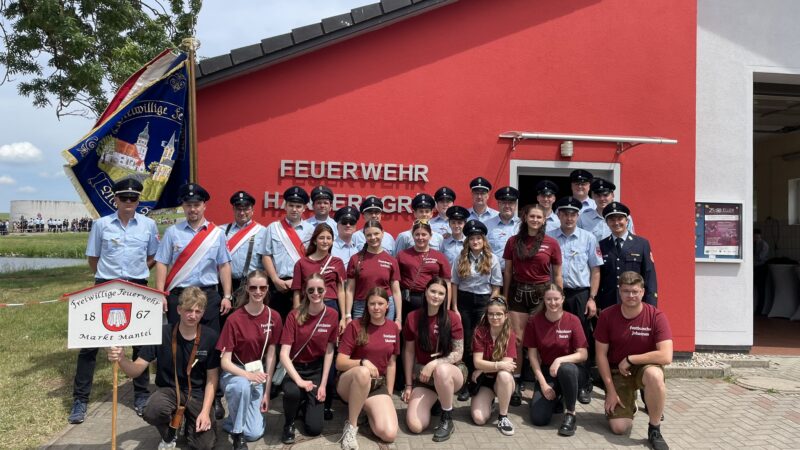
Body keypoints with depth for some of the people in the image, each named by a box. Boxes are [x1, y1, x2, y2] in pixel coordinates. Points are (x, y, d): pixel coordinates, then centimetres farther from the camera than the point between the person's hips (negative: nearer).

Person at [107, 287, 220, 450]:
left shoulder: (210, 337, -12)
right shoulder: (162, 334, -13)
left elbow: (212, 379, -5)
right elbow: (136, 370, -12)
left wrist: (205, 411, -14)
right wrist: (122, 359, -34)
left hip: (198, 393, 0)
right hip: (169, 390, 0)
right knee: (152, 411, -34)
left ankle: (191, 419, 20)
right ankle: (169, 436, 3)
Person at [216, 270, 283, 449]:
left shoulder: (274, 317, -8)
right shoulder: (234, 319, -19)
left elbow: (271, 355, -3)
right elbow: (225, 362, -18)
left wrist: (266, 391, -4)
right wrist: (247, 375, -34)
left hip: (258, 373, 3)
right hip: (234, 373, -3)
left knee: (255, 433, -10)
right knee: (242, 385, -40)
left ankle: (231, 422, 25)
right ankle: (237, 432, -13)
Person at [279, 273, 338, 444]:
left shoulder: (331, 315, -9)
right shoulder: (294, 316, -15)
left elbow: (329, 352, -2)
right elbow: (284, 354, -19)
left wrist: (323, 385, -6)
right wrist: (299, 380, -30)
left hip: (317, 369, 1)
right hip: (295, 368, -1)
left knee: (314, 428, -8)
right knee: (292, 392, -37)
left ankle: (307, 403, 27)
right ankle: (289, 424, -2)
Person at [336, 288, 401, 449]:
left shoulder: (393, 328, 5)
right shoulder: (355, 326, -8)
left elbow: (391, 363, 12)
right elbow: (340, 363, -11)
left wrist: (389, 394, 8)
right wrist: (363, 362, -28)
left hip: (378, 385, 3)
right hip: (350, 383, -3)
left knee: (389, 434, -20)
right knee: (363, 372, -41)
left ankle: (368, 409, 12)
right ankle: (351, 425, -20)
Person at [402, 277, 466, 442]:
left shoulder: (452, 318, -11)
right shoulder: (413, 317, -4)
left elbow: (458, 353, -11)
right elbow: (409, 352, 2)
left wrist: (434, 364, -25)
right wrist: (408, 385, 2)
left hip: (451, 371, -2)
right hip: (423, 377, 2)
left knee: (441, 370, -41)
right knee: (415, 426, -17)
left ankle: (447, 419, -15)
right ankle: (431, 402, 18)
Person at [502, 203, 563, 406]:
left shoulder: (551, 243, 0)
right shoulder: (513, 241, 5)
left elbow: (557, 275, 5)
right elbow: (507, 272, 9)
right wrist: (505, 298, 7)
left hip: (542, 294, -1)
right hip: (518, 293, 1)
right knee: (517, 340, 1)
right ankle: (516, 384, 9)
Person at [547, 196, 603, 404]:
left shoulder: (588, 238, 4)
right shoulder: (548, 238, 3)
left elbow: (595, 271, 4)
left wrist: (592, 298, -2)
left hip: (581, 295, 0)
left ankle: (584, 386, 15)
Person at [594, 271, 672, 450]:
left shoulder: (656, 316, -16)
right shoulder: (607, 315, -11)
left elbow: (666, 356, -23)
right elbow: (601, 355, -7)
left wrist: (630, 359, -19)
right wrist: (611, 390, -10)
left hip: (645, 367, -1)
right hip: (617, 372, 1)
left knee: (655, 375, -39)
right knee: (619, 428, -13)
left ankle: (654, 430, -14)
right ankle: (629, 403, 25)